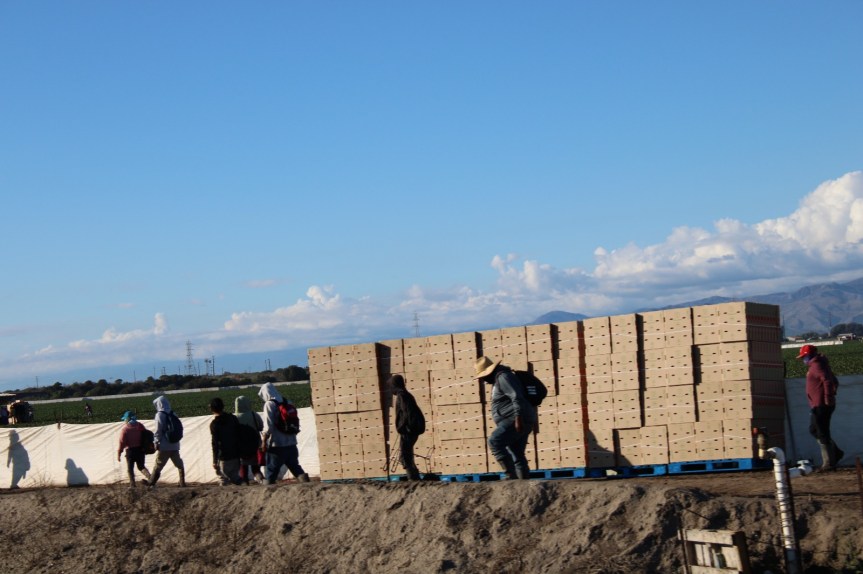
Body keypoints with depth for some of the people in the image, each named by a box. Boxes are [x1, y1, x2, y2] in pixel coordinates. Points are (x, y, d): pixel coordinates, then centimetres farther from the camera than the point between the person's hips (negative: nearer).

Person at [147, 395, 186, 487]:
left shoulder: (160, 415, -8)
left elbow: (158, 431, -11)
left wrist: (156, 442, -4)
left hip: (164, 446, -5)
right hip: (175, 445, 5)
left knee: (158, 466, 0)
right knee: (179, 465, 12)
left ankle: (151, 484, 1)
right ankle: (182, 483, 10)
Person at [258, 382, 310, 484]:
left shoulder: (269, 404, -9)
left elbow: (268, 427, -16)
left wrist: (264, 442, -7)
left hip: (277, 445, -6)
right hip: (291, 443, 6)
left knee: (272, 470, 4)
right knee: (295, 467, 10)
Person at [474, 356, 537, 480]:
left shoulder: (503, 377, -10)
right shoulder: (498, 379, 23)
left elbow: (517, 397, -21)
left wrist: (518, 418, -27)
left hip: (518, 422, -11)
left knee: (494, 442, -21)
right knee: (517, 456, 9)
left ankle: (511, 475, -23)